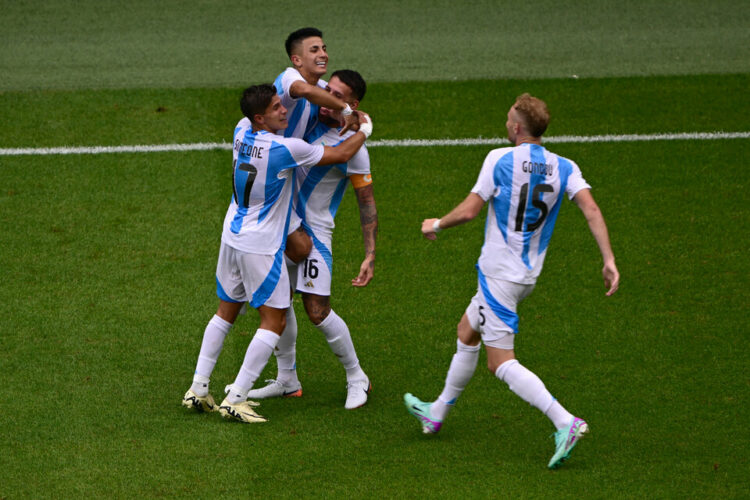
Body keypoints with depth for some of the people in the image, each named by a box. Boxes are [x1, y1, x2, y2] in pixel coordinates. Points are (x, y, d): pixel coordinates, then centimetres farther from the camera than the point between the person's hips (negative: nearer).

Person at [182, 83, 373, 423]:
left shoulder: (242, 131, -2)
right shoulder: (285, 149, -22)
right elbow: (341, 154, -12)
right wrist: (364, 129, 9)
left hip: (232, 238, 8)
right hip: (262, 247, -8)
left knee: (226, 312, 19)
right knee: (274, 321, 0)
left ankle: (198, 389, 18)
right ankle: (236, 399, -5)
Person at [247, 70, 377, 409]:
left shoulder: (352, 146, -15)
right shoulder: (311, 119, 1)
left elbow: (367, 203, -11)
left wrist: (370, 256, -15)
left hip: (314, 229, -7)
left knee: (317, 311, -9)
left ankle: (357, 379, 9)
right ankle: (287, 380, 23)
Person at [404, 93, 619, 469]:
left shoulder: (500, 160, -14)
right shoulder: (563, 168, 0)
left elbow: (469, 211, -14)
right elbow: (590, 209, -12)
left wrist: (435, 225, 5)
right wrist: (609, 260, -14)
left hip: (498, 275, -8)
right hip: (529, 274, 8)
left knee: (500, 362, -8)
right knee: (467, 332, 25)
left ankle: (565, 423, -23)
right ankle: (438, 413, 38)